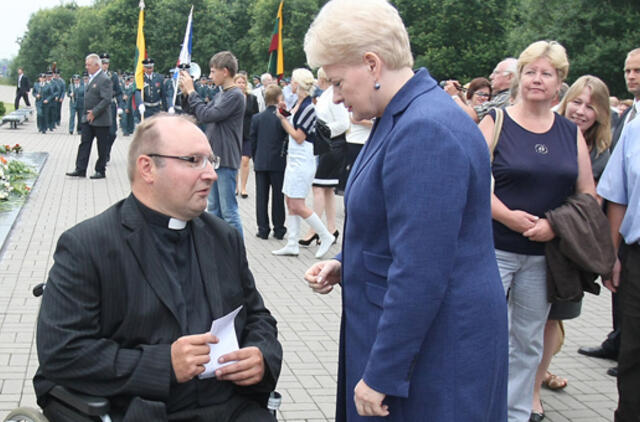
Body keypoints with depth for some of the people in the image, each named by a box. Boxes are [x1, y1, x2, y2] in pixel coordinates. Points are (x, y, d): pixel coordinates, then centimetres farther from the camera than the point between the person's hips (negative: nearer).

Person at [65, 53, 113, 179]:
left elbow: (107, 100, -21)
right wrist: (87, 113, 11)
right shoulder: (92, 78, 13)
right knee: (84, 143, 5)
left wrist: (94, 113, -19)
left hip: (100, 120, -8)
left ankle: (100, 171, 11)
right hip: (88, 118, 8)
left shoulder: (104, 80, -14)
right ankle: (80, 169, 7)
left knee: (102, 147, 3)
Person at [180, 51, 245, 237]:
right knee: (214, 209, 16)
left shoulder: (235, 95, -14)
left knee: (229, 211, -6)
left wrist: (191, 91, -11)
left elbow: (206, 115, -20)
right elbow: (198, 113, 19)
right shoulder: (221, 95, 13)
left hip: (226, 160, -9)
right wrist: (186, 93, 8)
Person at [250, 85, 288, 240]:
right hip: (278, 163, -2)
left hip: (260, 162, 2)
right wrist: (285, 157, 6)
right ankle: (279, 229, 10)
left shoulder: (256, 118, 1)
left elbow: (252, 141, 4)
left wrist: (256, 159, 14)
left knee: (261, 197, 7)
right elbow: (287, 138, -6)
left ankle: (263, 229, 7)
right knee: (278, 197, 6)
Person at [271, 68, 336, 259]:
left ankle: (326, 237, 6)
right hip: (293, 158, 10)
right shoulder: (298, 104, 11)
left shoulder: (308, 107, -17)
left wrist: (283, 118, -11)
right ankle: (292, 245, 14)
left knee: (298, 205, -7)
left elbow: (299, 137, -18)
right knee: (290, 202, 10)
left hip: (303, 159, -10)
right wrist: (284, 116, 3)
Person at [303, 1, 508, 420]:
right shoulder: (403, 117, 9)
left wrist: (381, 375, -21)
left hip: (436, 348, -10)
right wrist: (343, 265, 8)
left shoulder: (425, 132, -24)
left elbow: (421, 275, -26)